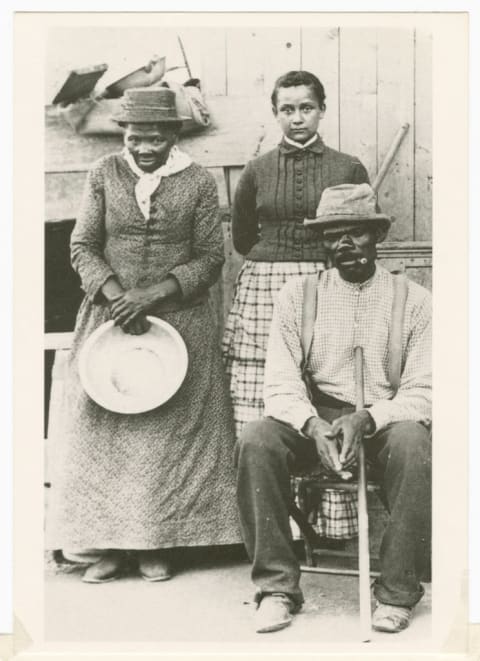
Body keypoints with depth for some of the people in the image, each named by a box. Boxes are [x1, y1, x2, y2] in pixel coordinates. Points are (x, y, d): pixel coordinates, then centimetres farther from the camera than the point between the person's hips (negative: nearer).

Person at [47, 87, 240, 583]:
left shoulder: (198, 183, -1)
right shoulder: (103, 174, 2)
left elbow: (210, 259, -3)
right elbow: (82, 247, 1)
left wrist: (152, 294, -14)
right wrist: (116, 295, -14)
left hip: (179, 322, -1)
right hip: (109, 319, 1)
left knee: (171, 431, 1)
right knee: (104, 426, 1)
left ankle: (158, 545, 10)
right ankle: (106, 544, 9)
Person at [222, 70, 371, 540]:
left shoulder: (348, 169, 6)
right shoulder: (257, 171, 9)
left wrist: (317, 263, 11)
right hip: (264, 293, 1)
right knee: (260, 419, -3)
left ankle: (332, 522, 5)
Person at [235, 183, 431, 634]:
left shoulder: (413, 300, 3)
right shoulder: (297, 295, 6)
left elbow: (421, 393, -3)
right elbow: (280, 385, -1)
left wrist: (366, 420, -22)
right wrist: (313, 424, -22)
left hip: (386, 421, -1)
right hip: (315, 418, 2)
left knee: (412, 443, -35)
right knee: (256, 441, -28)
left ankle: (396, 592, -20)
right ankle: (277, 586, -16)